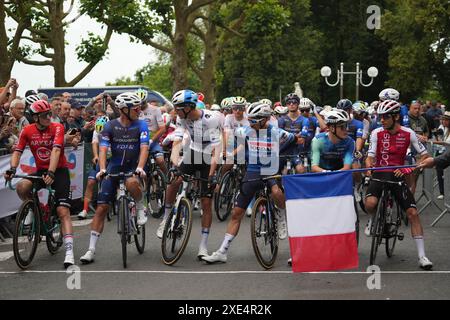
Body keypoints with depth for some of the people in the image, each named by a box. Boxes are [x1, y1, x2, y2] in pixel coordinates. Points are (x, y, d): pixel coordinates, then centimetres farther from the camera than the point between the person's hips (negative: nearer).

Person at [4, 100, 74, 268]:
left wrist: (51, 172, -39)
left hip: (59, 171, -3)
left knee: (63, 211, -14)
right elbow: (18, 151, -8)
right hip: (40, 171, 3)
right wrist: (12, 169, -27)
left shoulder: (57, 128, -14)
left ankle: (69, 251, -17)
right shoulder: (27, 131, -4)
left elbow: (56, 150, -26)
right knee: (21, 187, -28)